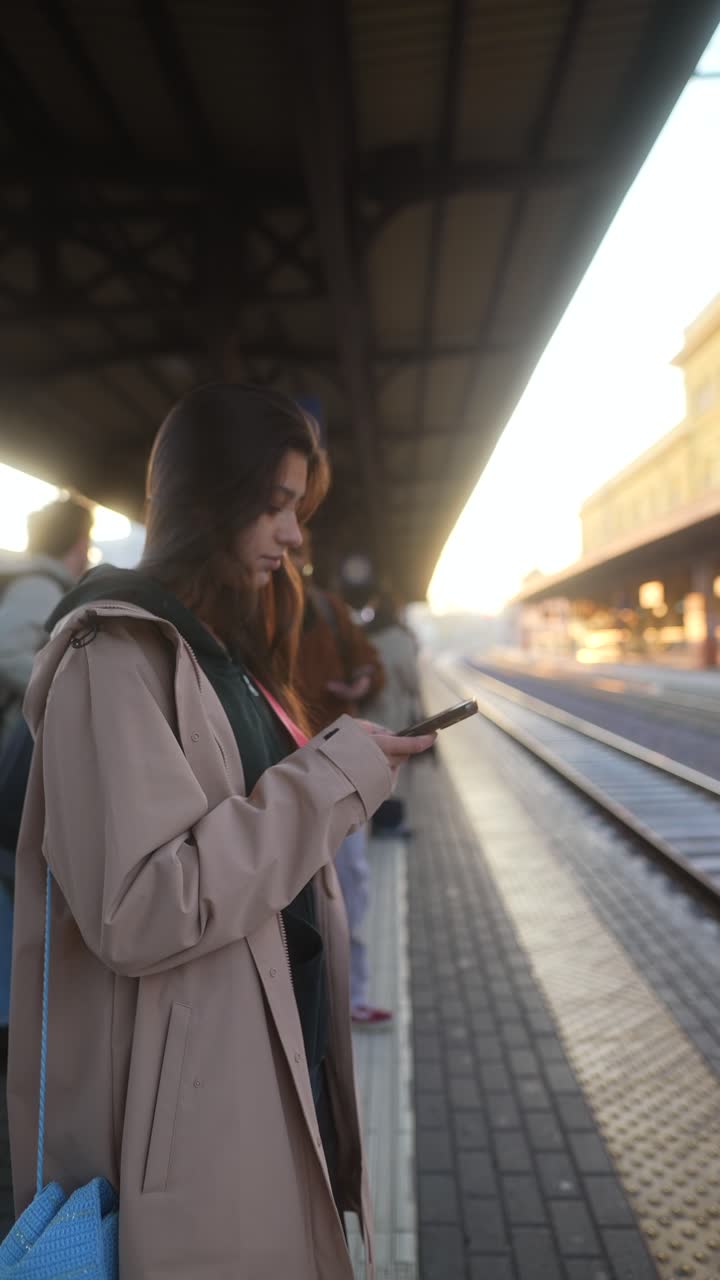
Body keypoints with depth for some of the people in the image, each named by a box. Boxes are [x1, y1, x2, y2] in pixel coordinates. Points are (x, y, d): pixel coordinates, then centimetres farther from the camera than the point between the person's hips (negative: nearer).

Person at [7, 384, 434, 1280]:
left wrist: (350, 770, 2)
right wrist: (333, 778, -22)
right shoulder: (116, 656, -19)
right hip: (196, 1094, -8)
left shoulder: (226, 648, 11)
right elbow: (139, 908, -27)